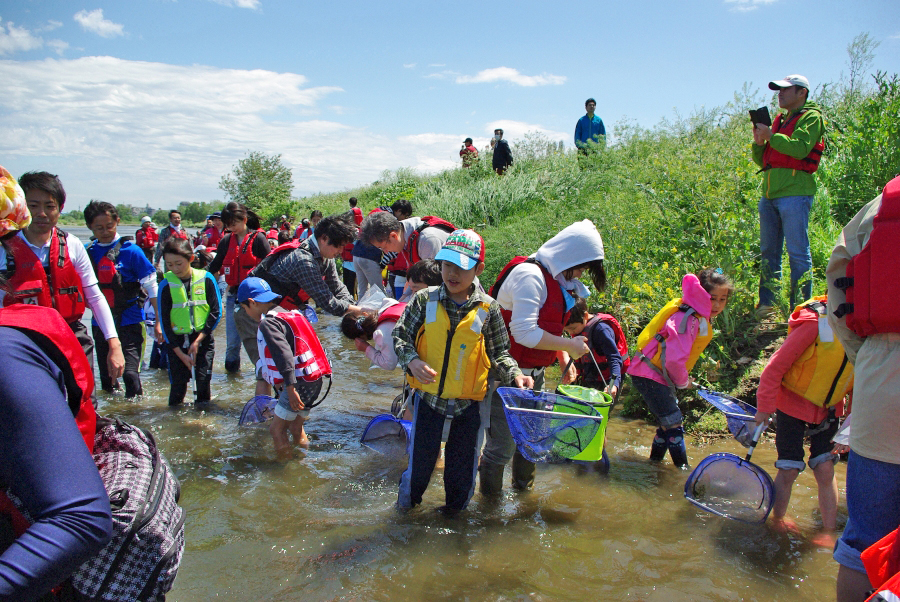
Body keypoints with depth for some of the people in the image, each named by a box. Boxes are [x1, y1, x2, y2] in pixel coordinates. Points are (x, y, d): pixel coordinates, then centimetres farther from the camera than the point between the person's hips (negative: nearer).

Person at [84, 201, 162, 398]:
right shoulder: (88, 252, 3)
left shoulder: (130, 250, -8)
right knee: (106, 376, 15)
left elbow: (151, 288, -5)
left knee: (130, 373, -13)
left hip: (129, 320, -4)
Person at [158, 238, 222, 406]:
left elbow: (216, 312, -3)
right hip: (177, 341, 0)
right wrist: (181, 354, -7)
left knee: (202, 381, -2)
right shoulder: (166, 285, -5)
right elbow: (164, 322, -3)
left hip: (203, 340, 0)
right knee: (178, 384, 1)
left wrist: (198, 340, -9)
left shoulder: (206, 279, -5)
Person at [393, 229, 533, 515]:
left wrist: (514, 374, -14)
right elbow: (400, 335, 1)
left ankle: (454, 509, 39)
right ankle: (406, 505, 38)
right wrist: (412, 360, -17)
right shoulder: (425, 300, -5)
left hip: (467, 402, 0)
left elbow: (499, 352, 3)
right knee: (420, 459, 10)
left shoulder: (488, 309, -5)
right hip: (428, 395, 0)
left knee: (462, 466, 12)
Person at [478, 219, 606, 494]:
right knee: (503, 445, -1)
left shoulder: (556, 280, 12)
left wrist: (564, 358, 6)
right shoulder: (530, 275, -20)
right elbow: (524, 332, -27)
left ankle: (523, 489, 41)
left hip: (533, 375, 10)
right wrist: (569, 345, -18)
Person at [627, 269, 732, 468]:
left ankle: (655, 460, 33)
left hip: (661, 377, 10)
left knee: (669, 423, 18)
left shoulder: (702, 319, 8)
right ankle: (682, 468, 3)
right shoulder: (687, 319, -23)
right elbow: (675, 359, -27)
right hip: (649, 375, -10)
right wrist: (683, 382, -10)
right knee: (674, 425, -7)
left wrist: (683, 378, 10)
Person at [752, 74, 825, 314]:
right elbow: (761, 160, 23)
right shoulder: (780, 120, 24)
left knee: (798, 253, -7)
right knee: (768, 252, 9)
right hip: (769, 194, 8)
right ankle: (766, 304, 15)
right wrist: (759, 142, 4)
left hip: (794, 193, -8)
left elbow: (800, 148, -16)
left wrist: (770, 136, -8)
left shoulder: (811, 117, 2)